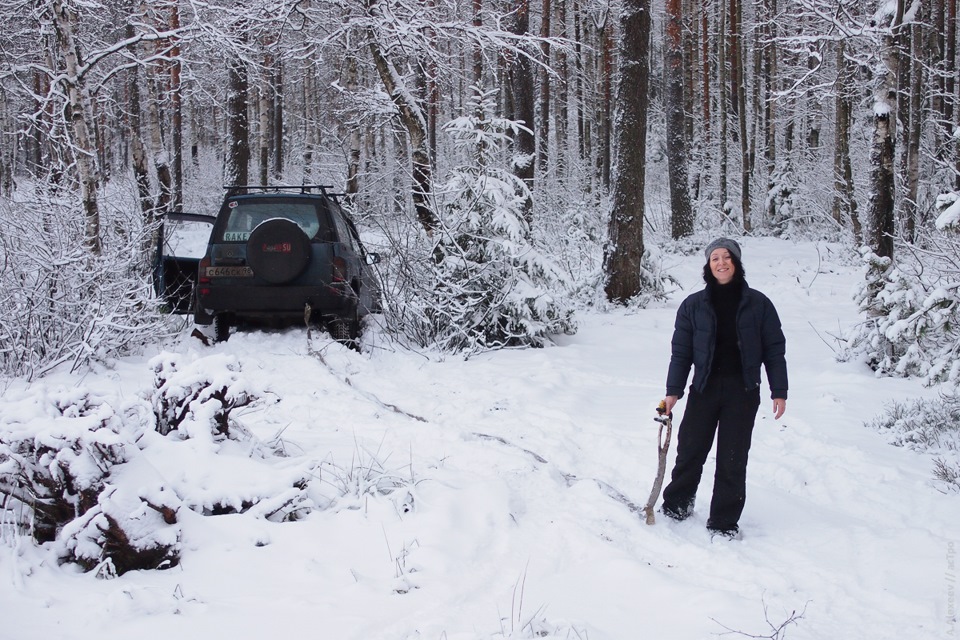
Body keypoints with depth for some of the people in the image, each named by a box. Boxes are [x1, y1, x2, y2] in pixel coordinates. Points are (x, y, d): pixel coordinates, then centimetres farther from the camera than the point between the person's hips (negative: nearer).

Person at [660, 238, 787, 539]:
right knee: (689, 452, 4)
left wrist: (779, 391, -2)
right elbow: (681, 351, 5)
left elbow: (774, 350, 3)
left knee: (732, 459, 3)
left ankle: (724, 522, 14)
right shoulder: (693, 305, 3)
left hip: (743, 392, -1)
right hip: (705, 388, 1)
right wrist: (673, 391, -1)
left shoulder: (757, 303, 1)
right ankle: (677, 503, 26)